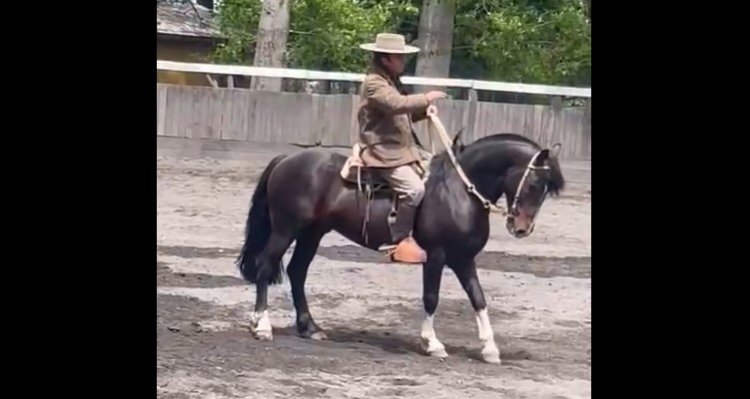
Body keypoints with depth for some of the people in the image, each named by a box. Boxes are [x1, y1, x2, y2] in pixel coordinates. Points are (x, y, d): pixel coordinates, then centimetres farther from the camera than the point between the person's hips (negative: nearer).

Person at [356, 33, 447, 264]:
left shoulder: (392, 81, 17)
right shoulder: (374, 83, -13)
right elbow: (396, 104, -29)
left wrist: (424, 111, 7)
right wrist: (425, 98, -19)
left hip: (402, 150, 10)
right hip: (382, 152, -10)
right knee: (414, 188, -25)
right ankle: (400, 240, -16)